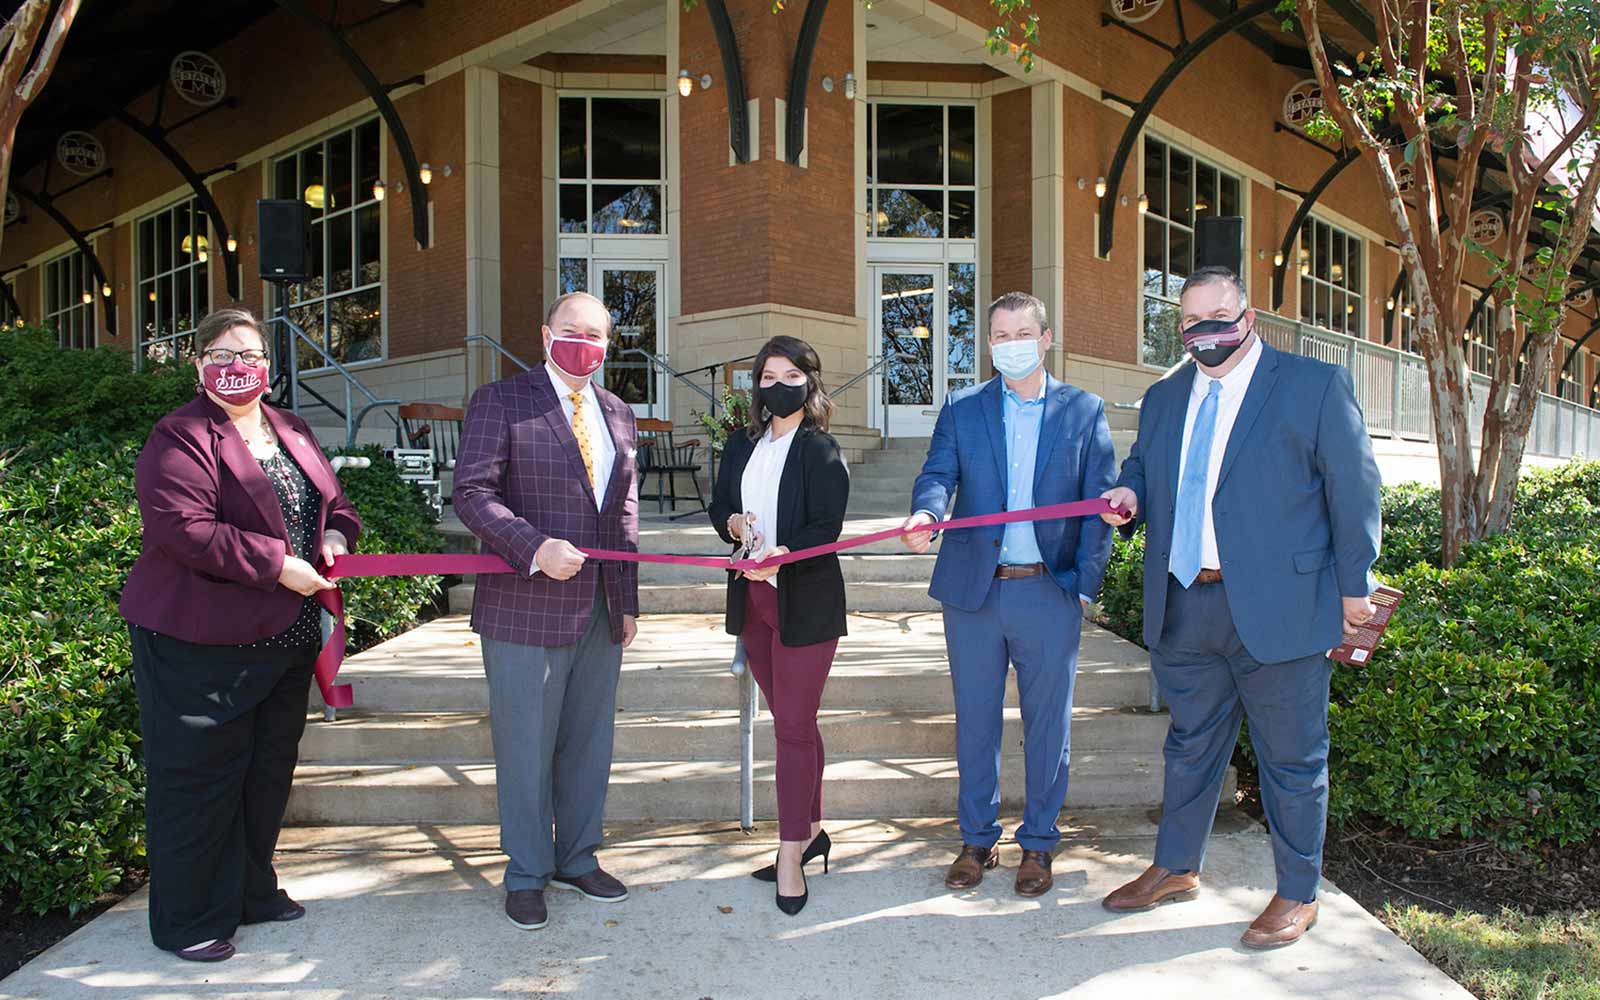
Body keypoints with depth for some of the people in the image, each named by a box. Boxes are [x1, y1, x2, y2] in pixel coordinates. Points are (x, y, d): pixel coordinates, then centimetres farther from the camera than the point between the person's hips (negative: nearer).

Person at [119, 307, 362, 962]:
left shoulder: (291, 433, 13)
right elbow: (187, 531, -23)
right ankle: (189, 921, 19)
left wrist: (334, 537, -2)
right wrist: (275, 564, -22)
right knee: (199, 778, 3)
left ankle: (252, 890, 35)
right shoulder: (180, 439, -11)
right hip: (200, 643, -8)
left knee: (269, 769, 18)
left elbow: (332, 502, 20)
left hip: (285, 637, 8)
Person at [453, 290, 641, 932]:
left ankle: (577, 860, 32)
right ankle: (527, 875, 23)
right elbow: (472, 492, -11)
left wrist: (627, 601, 14)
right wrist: (534, 549, -24)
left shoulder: (617, 414, 14)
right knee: (526, 747, 5)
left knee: (590, 742, 14)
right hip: (526, 608, -5)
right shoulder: (500, 402, -2)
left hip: (600, 611, 5)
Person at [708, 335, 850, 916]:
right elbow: (719, 506, 16)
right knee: (791, 721, 15)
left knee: (794, 725, -5)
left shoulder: (820, 450, -7)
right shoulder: (742, 446, 12)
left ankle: (791, 856, 3)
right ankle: (810, 831, 28)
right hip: (754, 599, 6)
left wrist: (780, 553, -32)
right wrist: (736, 524, -7)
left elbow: (826, 527, -15)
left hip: (806, 601, -6)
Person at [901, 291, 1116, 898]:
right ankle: (977, 840, 26)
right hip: (974, 591, 1)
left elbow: (1100, 503, 1)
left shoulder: (1084, 410, 5)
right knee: (975, 721, 11)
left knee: (1047, 724, 8)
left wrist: (1086, 585, -6)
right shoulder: (961, 411, 7)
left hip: (1050, 592, -1)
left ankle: (1038, 843, 25)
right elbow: (938, 475, -5)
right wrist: (925, 513, -28)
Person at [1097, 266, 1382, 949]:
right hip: (1183, 606, 5)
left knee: (1292, 757, 8)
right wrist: (1129, 496, -1)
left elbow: (1354, 488, -2)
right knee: (1190, 744, 18)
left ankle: (1297, 896, 26)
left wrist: (1354, 586, -3)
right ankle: (1176, 869, 35)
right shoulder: (1163, 399, 13)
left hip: (1279, 607, -5)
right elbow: (1141, 468, 23)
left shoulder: (1314, 385, -2)